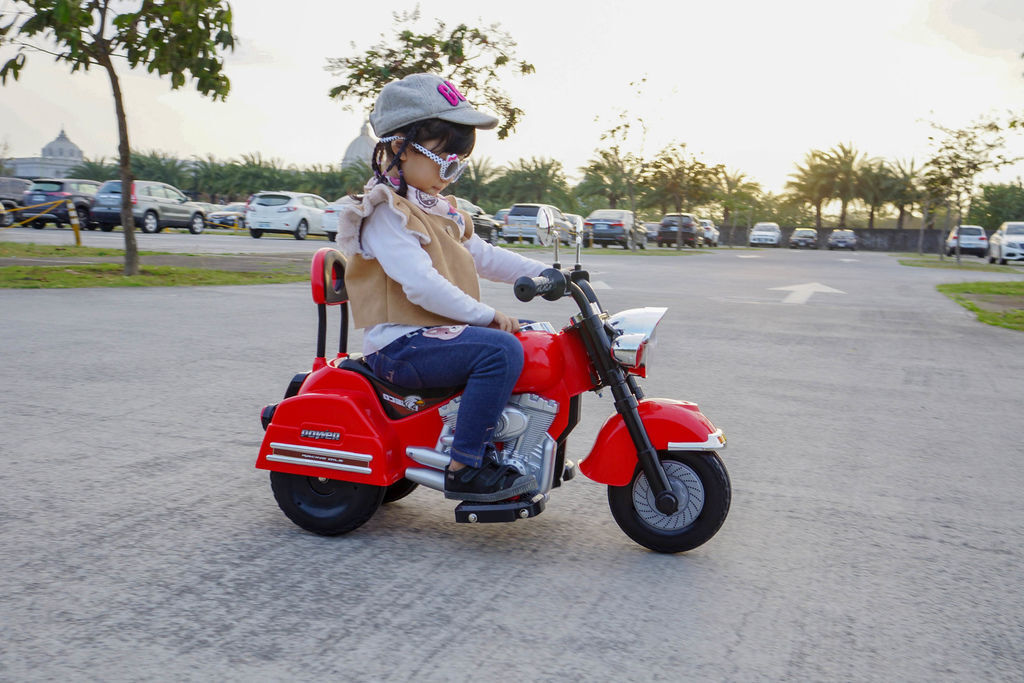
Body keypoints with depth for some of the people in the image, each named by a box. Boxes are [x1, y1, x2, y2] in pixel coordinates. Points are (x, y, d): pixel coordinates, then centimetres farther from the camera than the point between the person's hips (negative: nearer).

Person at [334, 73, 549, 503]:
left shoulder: (441, 210, 19)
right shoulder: (385, 211, -12)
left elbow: (482, 256, 20)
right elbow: (420, 284, -24)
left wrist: (542, 273, 10)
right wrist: (486, 316, -24)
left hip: (437, 333, 10)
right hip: (400, 343, -10)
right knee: (501, 351, -29)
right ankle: (465, 468, -23)